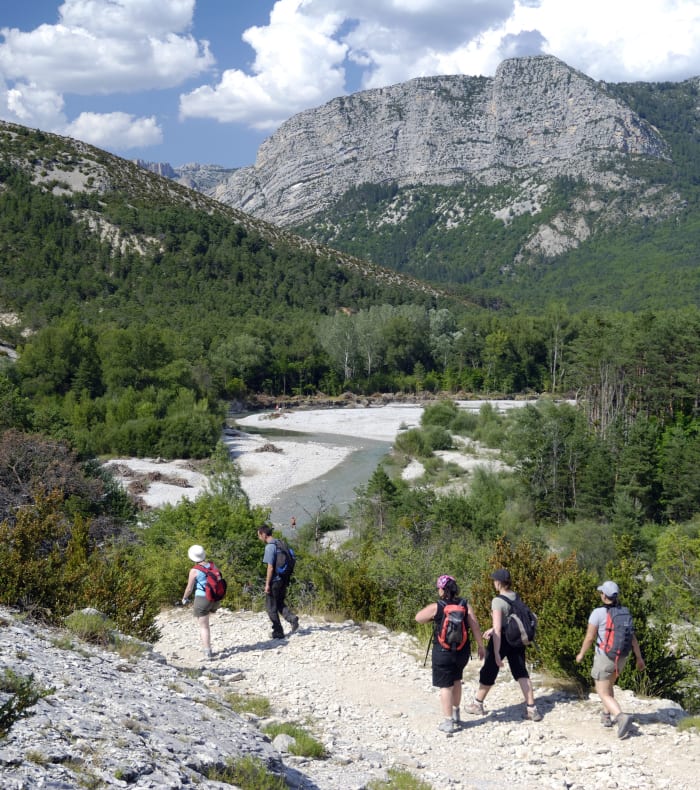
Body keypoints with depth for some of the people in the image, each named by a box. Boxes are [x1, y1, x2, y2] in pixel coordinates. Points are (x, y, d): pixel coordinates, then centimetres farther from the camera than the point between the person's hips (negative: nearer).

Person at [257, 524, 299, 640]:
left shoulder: (270, 547, -17)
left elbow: (270, 567, -20)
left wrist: (267, 584, -15)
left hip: (274, 581, -8)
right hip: (283, 580, 8)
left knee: (271, 607, 5)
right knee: (280, 604, 21)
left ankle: (278, 632, 11)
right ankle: (292, 618, 0)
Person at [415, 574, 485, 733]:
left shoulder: (435, 607, -11)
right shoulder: (465, 605, -5)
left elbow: (418, 618, 2)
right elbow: (475, 627, -6)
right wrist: (481, 646, 3)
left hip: (442, 652, -4)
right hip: (462, 651, 4)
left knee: (445, 686, 4)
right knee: (456, 680, 24)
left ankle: (448, 722, 7)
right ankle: (456, 715, 36)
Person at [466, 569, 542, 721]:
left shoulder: (498, 601, -21)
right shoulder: (515, 596, 1)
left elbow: (498, 629, -24)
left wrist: (496, 654, -22)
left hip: (501, 640, -6)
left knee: (489, 672, 12)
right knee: (521, 672, 8)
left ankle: (477, 704, 29)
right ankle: (531, 709, 1)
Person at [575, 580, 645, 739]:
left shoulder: (598, 613, -17)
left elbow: (589, 637, -14)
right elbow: (632, 637, 1)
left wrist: (581, 654, 1)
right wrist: (639, 658, 8)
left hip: (604, 658, -6)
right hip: (621, 657, 6)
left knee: (603, 694, 0)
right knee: (608, 685, 30)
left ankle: (622, 717, -23)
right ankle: (606, 717, 34)